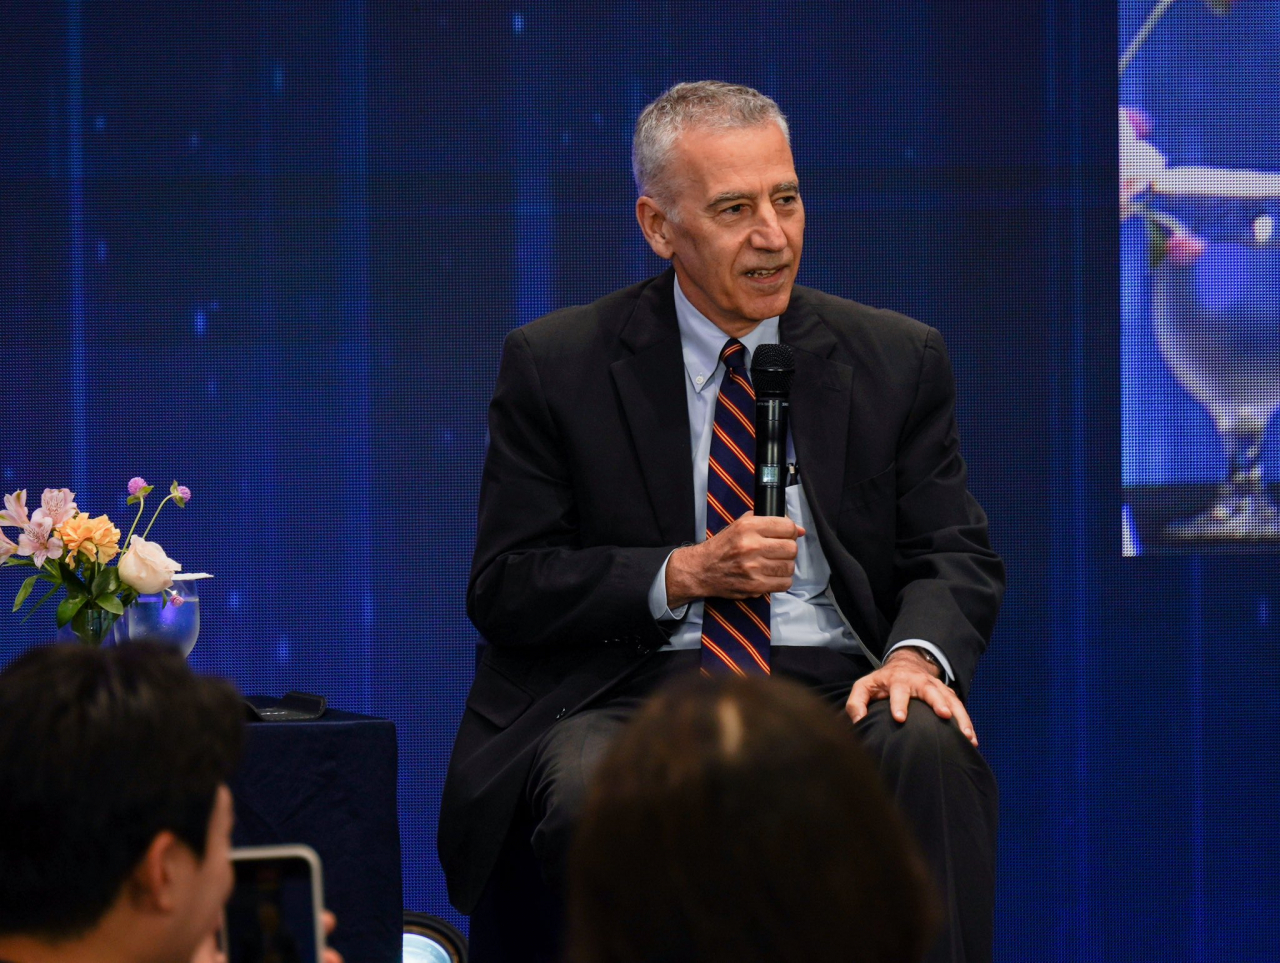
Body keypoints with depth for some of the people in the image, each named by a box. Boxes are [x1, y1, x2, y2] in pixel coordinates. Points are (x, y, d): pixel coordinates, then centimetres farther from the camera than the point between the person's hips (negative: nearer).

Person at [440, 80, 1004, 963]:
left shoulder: (898, 359, 11)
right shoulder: (556, 365, 5)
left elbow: (957, 558, 8)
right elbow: (504, 588, 2)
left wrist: (919, 654, -16)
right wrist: (683, 574, -13)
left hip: (834, 687, 2)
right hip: (636, 685, -2)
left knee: (929, 750, -33)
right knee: (590, 789, -37)